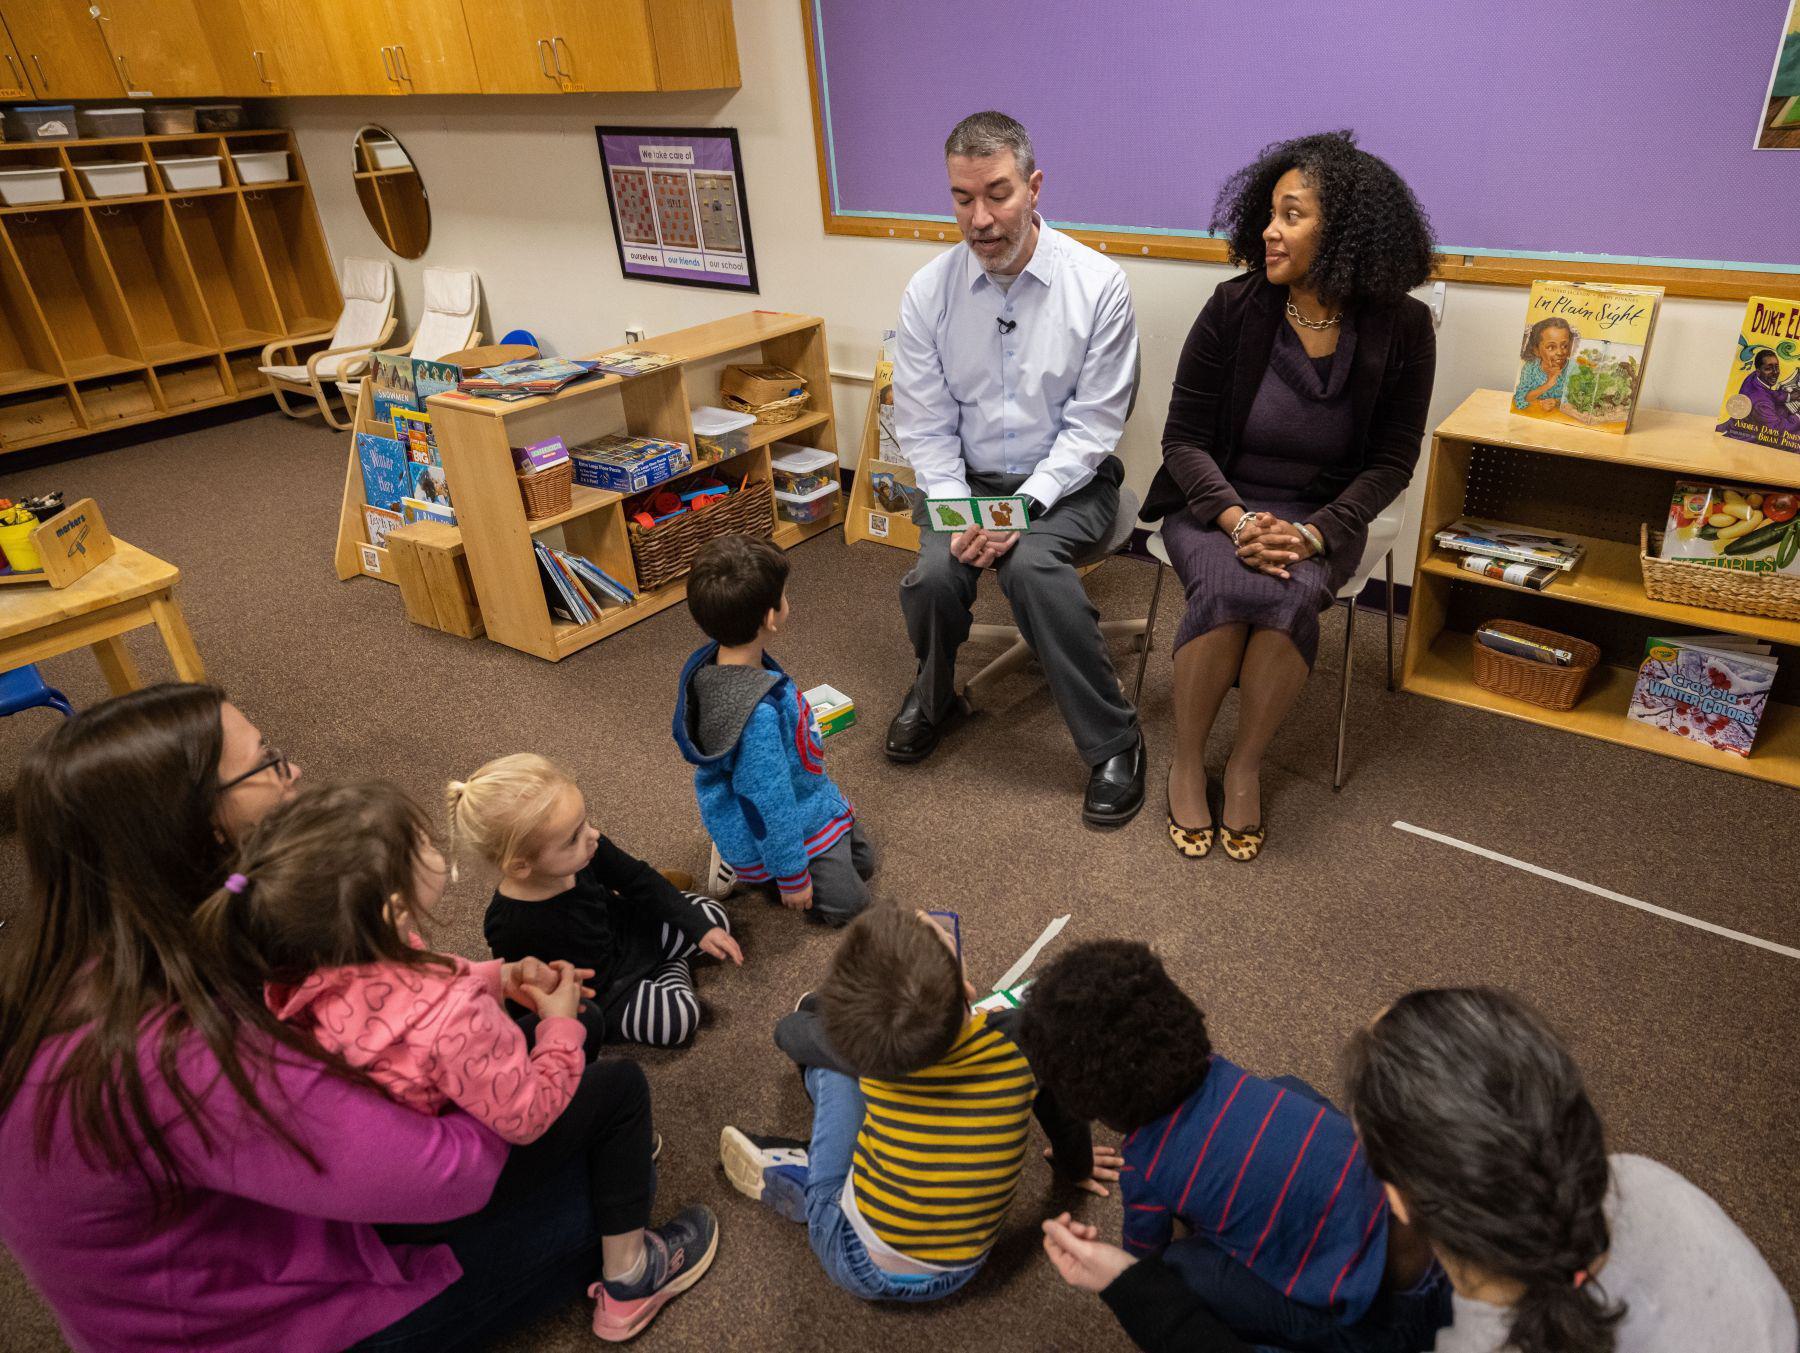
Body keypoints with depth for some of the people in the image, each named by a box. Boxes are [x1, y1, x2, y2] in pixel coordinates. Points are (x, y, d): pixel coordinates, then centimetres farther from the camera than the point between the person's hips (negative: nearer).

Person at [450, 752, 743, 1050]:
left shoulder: (584, 850, -23)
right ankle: (673, 971, 7)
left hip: (621, 934, 5)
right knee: (678, 1016, -22)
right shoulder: (513, 930, -37)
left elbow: (637, 879, -6)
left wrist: (698, 927, -4)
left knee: (713, 917, 2)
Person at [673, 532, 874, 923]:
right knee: (846, 900, 7)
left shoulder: (715, 661, -13)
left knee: (862, 861, 23)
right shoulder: (758, 715, -41)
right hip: (775, 829, -9)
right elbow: (768, 805, -30)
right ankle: (747, 869, 11)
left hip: (797, 796, 9)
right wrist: (792, 876, -16)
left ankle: (741, 855, 23)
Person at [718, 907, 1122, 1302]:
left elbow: (786, 1032, 0)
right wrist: (1076, 1165, 22)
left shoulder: (852, 1044, -24)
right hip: (955, 1276, 2)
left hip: (857, 1268, -2)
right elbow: (1064, 1112, 0)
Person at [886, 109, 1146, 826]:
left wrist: (1025, 505, -22)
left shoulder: (1098, 284, -9)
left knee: (1032, 565, -33)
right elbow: (924, 426, 0)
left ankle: (1113, 742, -15)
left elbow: (1094, 423, -9)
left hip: (1066, 480, -2)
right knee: (934, 575, -27)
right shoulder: (929, 291, -2)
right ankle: (933, 696, 9)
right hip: (964, 478, 2)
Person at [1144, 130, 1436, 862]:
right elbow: (1184, 438, -5)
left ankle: (1245, 765, -11)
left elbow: (1390, 463, -2)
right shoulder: (1234, 308, -8)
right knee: (1228, 589, -32)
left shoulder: (1400, 328, -6)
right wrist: (1238, 519, -21)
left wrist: (1312, 533, -19)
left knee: (1291, 596, -32)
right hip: (1213, 504, 0)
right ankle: (1186, 762, -11)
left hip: (1320, 518, 1)